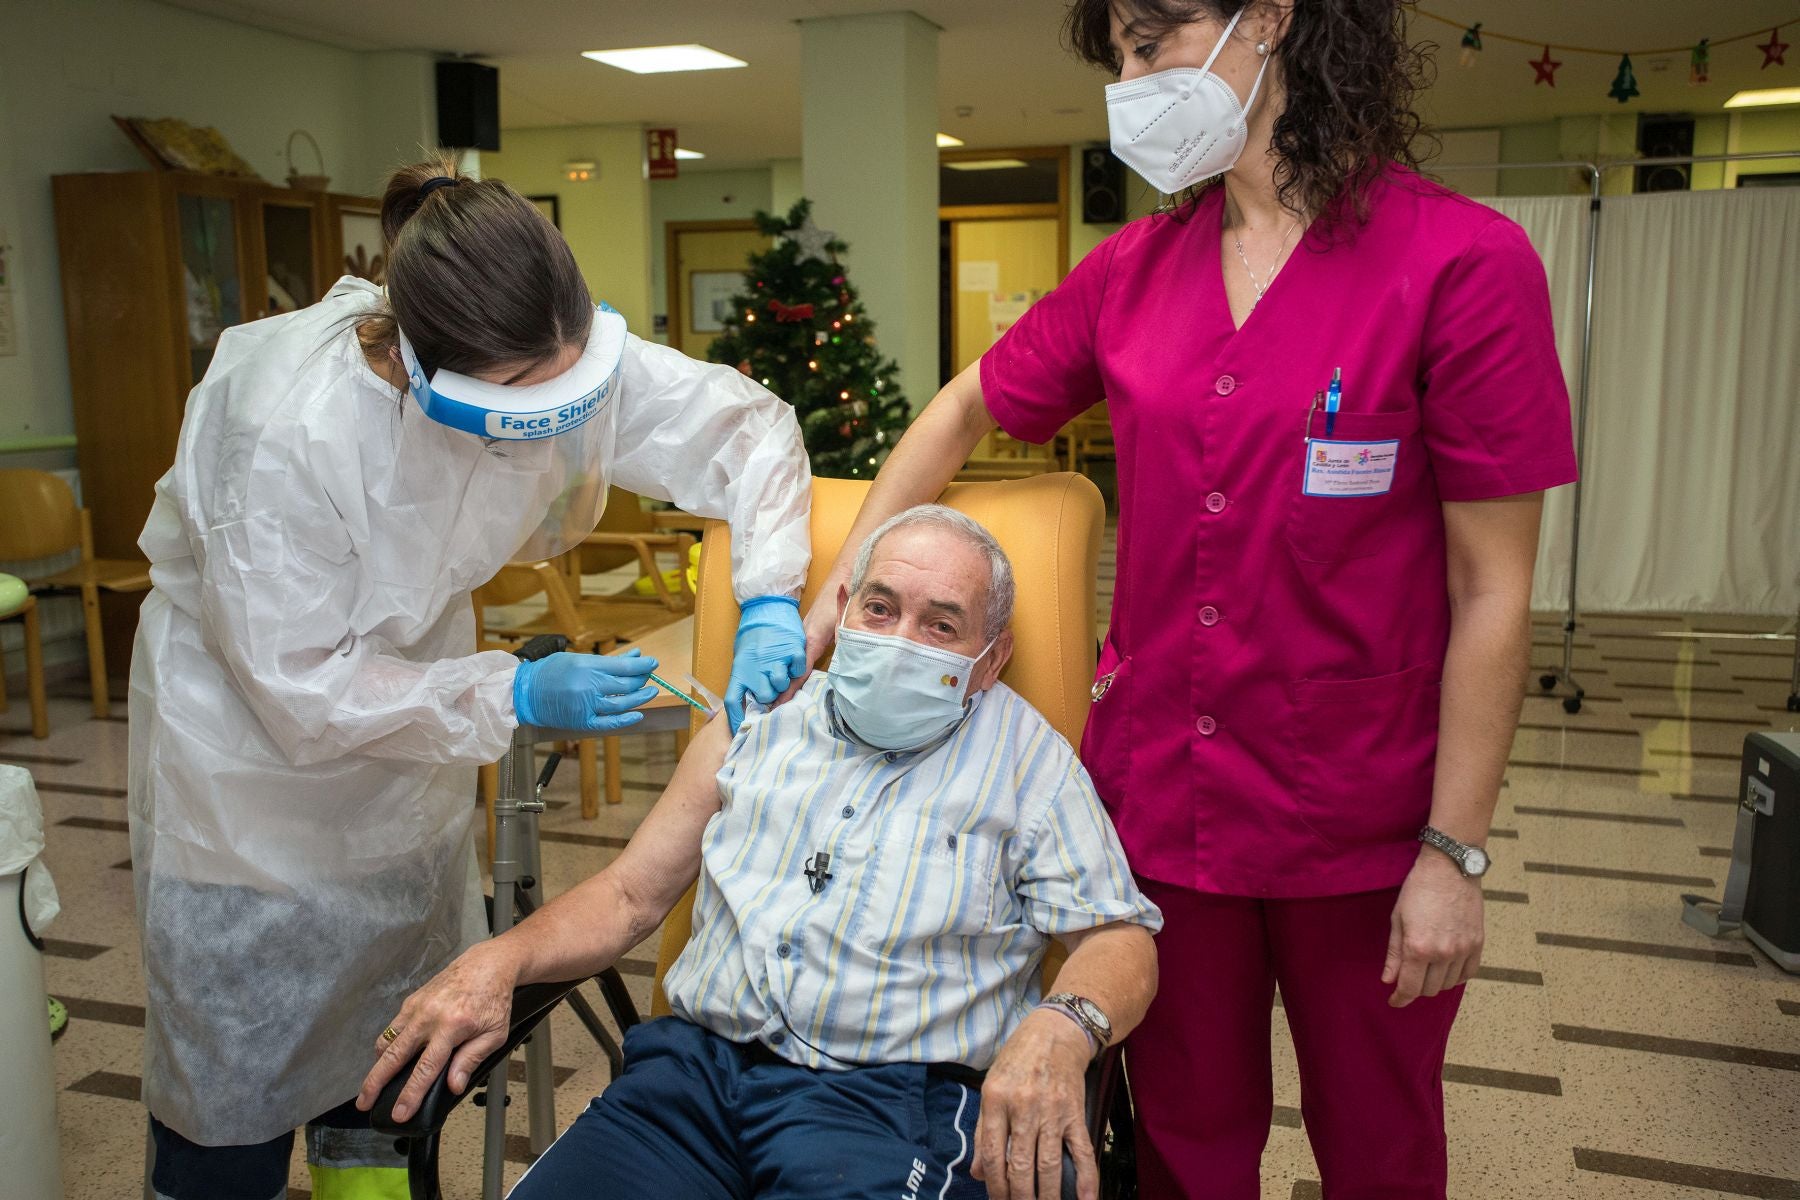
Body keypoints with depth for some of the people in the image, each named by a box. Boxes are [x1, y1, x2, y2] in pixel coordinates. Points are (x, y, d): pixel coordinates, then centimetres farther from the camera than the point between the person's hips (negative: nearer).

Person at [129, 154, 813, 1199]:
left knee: (404, 997, 17)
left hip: (410, 663, 5)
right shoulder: (288, 432, -38)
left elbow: (749, 424, -12)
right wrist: (515, 699, -32)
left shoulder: (563, 360, -25)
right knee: (242, 1022, 6)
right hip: (251, 690, -4)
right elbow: (297, 684, -29)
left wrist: (769, 601, -25)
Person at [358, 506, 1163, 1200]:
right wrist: (498, 962, -1)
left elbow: (1120, 936, 2)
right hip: (696, 1069, 3)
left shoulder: (1028, 758, 8)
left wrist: (1058, 1028, -21)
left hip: (889, 1099, -3)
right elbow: (629, 894, 18)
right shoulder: (758, 724, 16)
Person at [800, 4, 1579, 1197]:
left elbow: (1493, 590, -12)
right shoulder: (1137, 268, 1)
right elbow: (964, 411, 14)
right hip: (1159, 799, 4)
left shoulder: (1462, 262, -13)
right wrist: (834, 593, 6)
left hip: (1358, 827, -3)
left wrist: (1453, 852, -11)